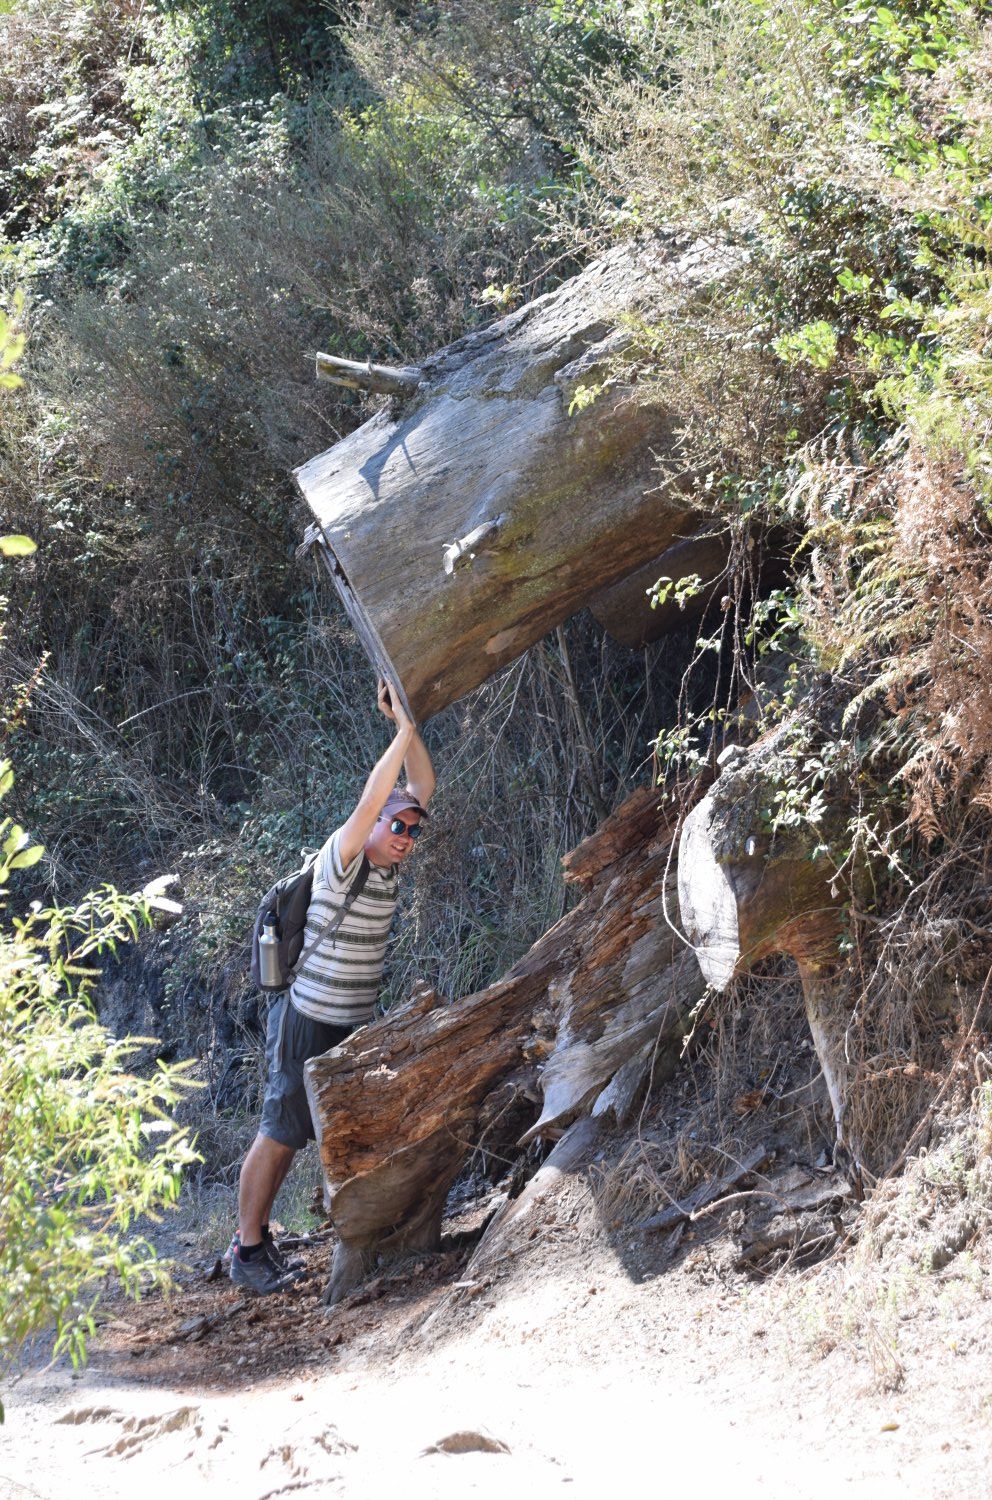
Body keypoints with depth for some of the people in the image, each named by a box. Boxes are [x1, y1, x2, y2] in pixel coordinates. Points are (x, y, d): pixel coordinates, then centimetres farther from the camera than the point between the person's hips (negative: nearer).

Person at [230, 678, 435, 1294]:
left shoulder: (388, 867, 5)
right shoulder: (342, 859, -15)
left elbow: (422, 786, 2)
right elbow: (372, 798, -31)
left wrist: (411, 724, -10)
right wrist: (404, 728, -28)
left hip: (355, 1025, 8)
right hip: (309, 1023, -8)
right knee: (282, 1133, -3)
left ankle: (260, 1232, 19)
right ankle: (247, 1249, 4)